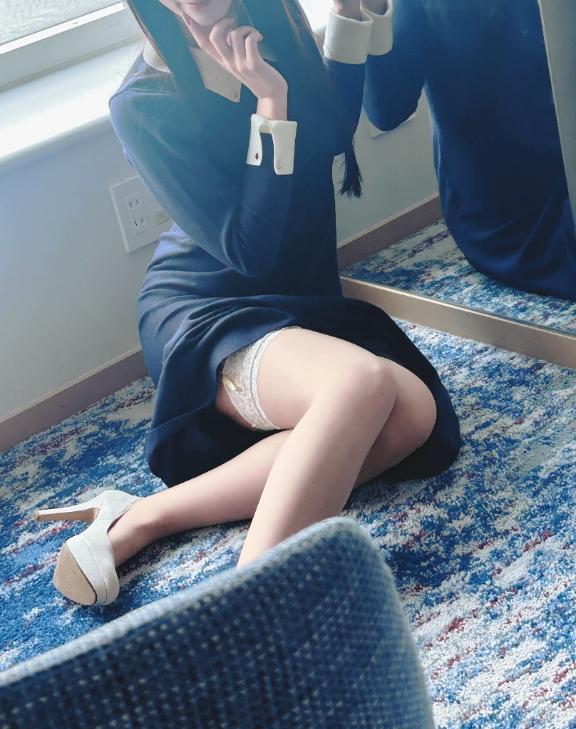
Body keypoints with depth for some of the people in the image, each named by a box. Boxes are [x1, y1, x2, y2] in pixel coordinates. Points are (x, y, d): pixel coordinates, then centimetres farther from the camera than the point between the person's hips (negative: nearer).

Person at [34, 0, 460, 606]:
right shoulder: (143, 106, -14)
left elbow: (332, 134, 20)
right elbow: (250, 249, -17)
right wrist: (271, 103, -23)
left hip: (300, 304, 7)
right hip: (204, 312, -7)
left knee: (416, 414, -26)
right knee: (364, 382, -37)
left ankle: (147, 517, -25)